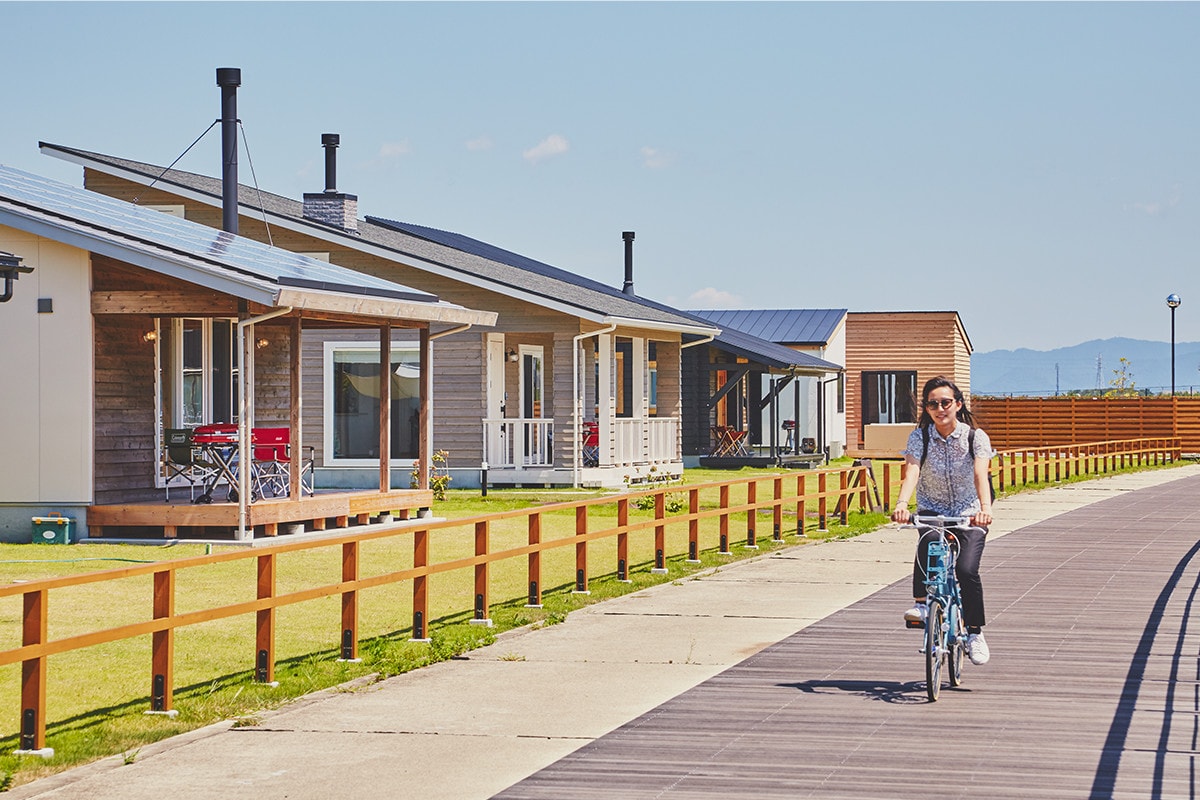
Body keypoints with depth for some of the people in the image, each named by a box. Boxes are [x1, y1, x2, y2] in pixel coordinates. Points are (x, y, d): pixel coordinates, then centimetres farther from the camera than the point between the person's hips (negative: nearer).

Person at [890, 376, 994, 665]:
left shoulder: (975, 437, -9)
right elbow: (912, 472, -22)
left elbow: (980, 475, -25)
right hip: (932, 511, 1)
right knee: (928, 540, -36)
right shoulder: (919, 437, -6)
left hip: (968, 514, -1)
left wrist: (985, 508, -45)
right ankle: (921, 603, -27)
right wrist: (901, 504, -43)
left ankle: (975, 632, -2)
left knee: (967, 570, -21)